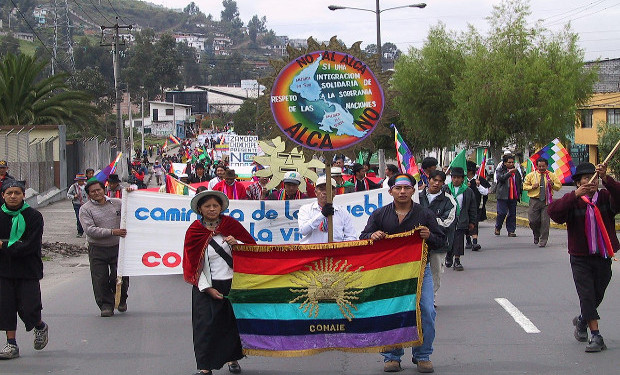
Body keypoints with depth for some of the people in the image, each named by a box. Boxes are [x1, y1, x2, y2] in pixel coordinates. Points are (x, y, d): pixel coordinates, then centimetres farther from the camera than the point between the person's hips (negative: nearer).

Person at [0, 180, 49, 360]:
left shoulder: (34, 216, -5)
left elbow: (31, 245, -12)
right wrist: (16, 247, -13)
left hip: (28, 270, -3)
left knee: (28, 308, -5)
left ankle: (40, 327, 27)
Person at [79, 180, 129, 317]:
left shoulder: (117, 203, 8)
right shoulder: (85, 209, -2)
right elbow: (90, 230, -14)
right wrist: (112, 232, -22)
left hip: (118, 248, 1)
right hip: (97, 250, -1)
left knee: (120, 277, -1)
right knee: (100, 280, -2)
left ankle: (121, 300, 25)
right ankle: (106, 305, 11)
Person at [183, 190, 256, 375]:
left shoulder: (231, 224, 2)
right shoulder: (194, 231, -1)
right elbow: (192, 265, -2)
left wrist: (236, 243, -17)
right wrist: (207, 288, -10)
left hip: (233, 283, 2)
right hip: (207, 286, -2)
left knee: (233, 322, 8)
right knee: (207, 324, -6)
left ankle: (232, 358, 26)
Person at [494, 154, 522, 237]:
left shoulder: (516, 172, 15)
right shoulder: (500, 171, 2)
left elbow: (519, 183, 22)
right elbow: (500, 178, -18)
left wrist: (519, 193, 14)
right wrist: (509, 173, -29)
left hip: (513, 196, 4)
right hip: (503, 196, -4)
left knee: (512, 214, 3)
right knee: (502, 213, -7)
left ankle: (511, 231, 8)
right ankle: (497, 227, 15)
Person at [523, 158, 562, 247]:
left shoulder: (552, 175, 7)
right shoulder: (531, 175, 7)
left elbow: (559, 186, 10)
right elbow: (525, 186, 10)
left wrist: (552, 184, -11)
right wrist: (532, 187, -9)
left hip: (547, 201, 0)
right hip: (535, 200, 0)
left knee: (545, 221, -5)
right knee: (533, 221, -3)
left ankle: (543, 241, 4)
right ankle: (536, 235, 28)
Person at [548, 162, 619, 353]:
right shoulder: (572, 201, -4)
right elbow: (553, 211, -22)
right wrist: (576, 195, -32)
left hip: (603, 257, 2)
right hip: (580, 258, -2)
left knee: (597, 296, 14)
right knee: (587, 296, -8)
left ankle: (582, 320, 42)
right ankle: (595, 336, -4)